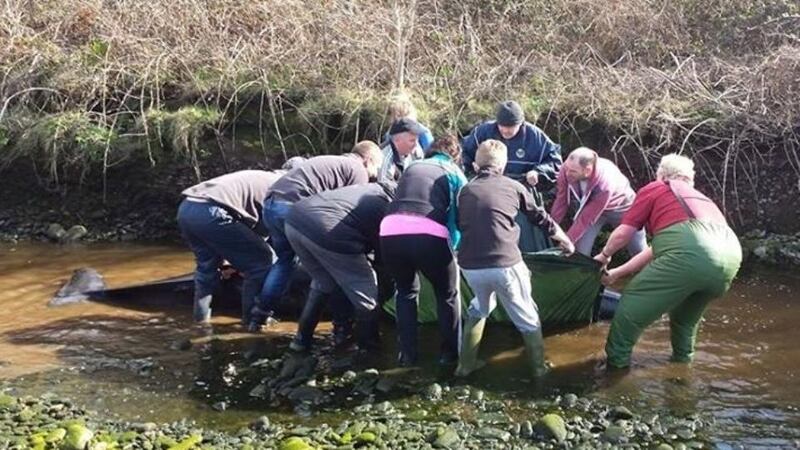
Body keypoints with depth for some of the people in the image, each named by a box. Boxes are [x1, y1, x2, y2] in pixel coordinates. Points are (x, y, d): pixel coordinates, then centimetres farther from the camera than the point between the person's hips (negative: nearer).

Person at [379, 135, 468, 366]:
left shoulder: (412, 167, 31)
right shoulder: (455, 174, 22)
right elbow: (460, 217, 20)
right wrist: (451, 247, 37)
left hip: (391, 231, 3)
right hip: (428, 234, -3)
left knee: (406, 291, 28)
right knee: (447, 294, 23)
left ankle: (407, 354, 27)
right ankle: (449, 352, 28)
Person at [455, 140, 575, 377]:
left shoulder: (466, 191, 12)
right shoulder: (512, 186, 7)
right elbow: (541, 218, 17)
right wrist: (565, 241, 33)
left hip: (470, 266, 4)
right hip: (505, 264, -3)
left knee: (479, 309, 31)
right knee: (527, 317, 18)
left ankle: (466, 364, 32)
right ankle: (539, 367, 28)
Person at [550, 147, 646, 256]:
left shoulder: (604, 185, -44)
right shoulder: (568, 169, -33)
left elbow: (585, 218, -37)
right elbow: (561, 202, -19)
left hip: (620, 207, -3)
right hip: (587, 205, 3)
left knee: (640, 252, 7)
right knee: (580, 251, -11)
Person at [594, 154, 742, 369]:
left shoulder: (654, 189, 19)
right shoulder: (698, 197, 38)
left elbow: (623, 233, 14)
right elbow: (658, 249, 38)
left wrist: (604, 256, 35)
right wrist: (617, 272, 43)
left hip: (690, 253, -7)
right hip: (730, 255, 7)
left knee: (634, 302, 10)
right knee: (685, 313, 34)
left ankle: (616, 363, 18)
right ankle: (683, 357, 42)